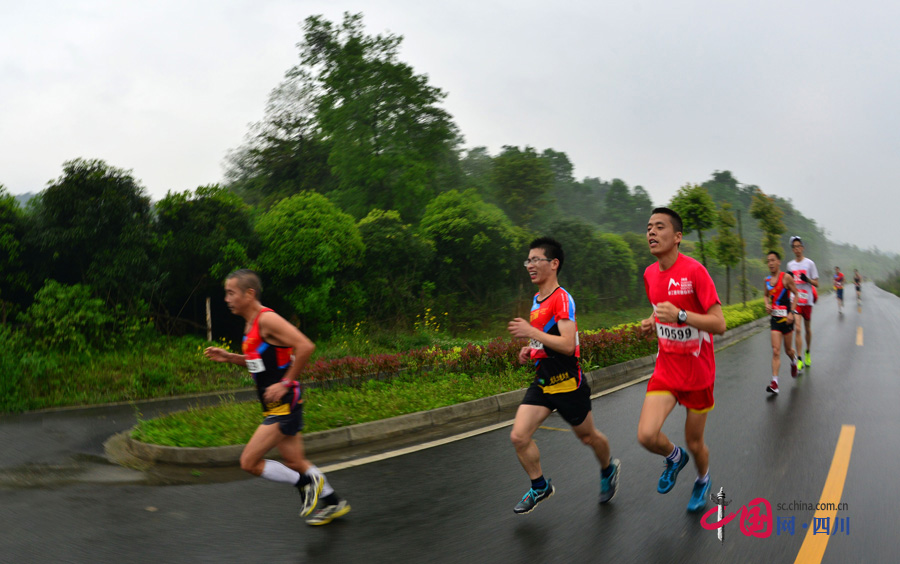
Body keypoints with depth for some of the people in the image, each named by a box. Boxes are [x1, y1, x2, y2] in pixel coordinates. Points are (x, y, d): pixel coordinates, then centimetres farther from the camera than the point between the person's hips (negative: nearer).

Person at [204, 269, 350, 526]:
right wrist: (228, 357, 12)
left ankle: (307, 483, 9)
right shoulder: (251, 324, 12)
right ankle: (333, 503, 33)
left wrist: (285, 383, -23)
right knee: (294, 462, 18)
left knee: (249, 462, -7)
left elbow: (305, 347, -27)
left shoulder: (267, 319, -18)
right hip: (275, 406, 10)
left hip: (284, 405, -10)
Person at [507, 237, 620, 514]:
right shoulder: (537, 300, 11)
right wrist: (530, 349, 8)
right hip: (542, 381, 7)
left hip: (567, 382, -7)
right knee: (518, 436, -5)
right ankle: (540, 487, 15)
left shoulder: (562, 299, -17)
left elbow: (568, 345, -27)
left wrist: (531, 332, -27)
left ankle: (608, 469, 44)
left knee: (587, 436, 14)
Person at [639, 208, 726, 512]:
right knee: (647, 435, -14)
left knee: (694, 443, 10)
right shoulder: (650, 274, 2)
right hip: (666, 369, 4)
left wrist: (680, 315, -34)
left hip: (698, 372, -4)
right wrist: (652, 323, -1)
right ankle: (674, 458, 20)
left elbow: (719, 324, -21)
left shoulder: (694, 271, -18)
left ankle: (703, 479, 44)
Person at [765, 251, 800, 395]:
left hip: (786, 317, -3)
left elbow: (796, 294, -5)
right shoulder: (767, 280, 5)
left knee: (788, 349, 11)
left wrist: (791, 312, -13)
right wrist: (767, 305, 0)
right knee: (776, 351, -6)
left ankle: (794, 361, 48)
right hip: (774, 318, 3)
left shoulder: (786, 278, -9)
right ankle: (774, 383, -11)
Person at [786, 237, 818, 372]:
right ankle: (799, 360, -11)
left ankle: (808, 353, 35)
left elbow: (816, 284, 0)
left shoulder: (809, 263, -1)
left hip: (807, 301, -1)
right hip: (795, 300, 1)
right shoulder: (790, 265, 8)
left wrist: (807, 279, -20)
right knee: (797, 329, -11)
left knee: (807, 329, 12)